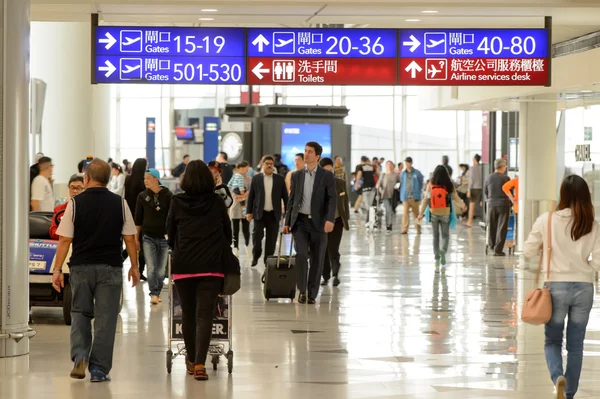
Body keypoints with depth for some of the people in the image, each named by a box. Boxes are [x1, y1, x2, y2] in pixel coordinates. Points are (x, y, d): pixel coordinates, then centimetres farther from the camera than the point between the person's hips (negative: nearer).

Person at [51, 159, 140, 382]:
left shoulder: (76, 203, -3)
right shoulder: (120, 204, 1)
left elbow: (65, 240, -5)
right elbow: (130, 238, 2)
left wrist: (57, 269, -1)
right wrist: (134, 266, 12)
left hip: (81, 267, 0)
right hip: (111, 268, 0)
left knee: (80, 313, 16)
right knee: (105, 318, 4)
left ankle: (79, 356, -2)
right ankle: (99, 369, 3)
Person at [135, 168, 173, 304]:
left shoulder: (168, 196, -4)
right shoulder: (142, 196, 2)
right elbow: (138, 219, 7)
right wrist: (136, 238, 7)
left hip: (164, 237, -1)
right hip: (148, 237, 1)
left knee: (161, 269, 6)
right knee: (151, 268, -9)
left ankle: (157, 293, 19)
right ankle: (154, 294, -9)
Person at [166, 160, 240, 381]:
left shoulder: (177, 202, 3)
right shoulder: (217, 202, 4)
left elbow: (170, 233, 13)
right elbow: (227, 231, 15)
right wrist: (223, 251, 33)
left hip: (183, 264, 1)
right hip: (211, 264, -1)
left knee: (188, 314, 13)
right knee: (204, 315, -5)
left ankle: (192, 360, 26)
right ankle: (200, 364, -17)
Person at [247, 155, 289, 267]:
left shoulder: (280, 179, 5)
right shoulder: (256, 178, 4)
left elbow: (285, 196, 6)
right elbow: (251, 196, 5)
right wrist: (249, 212, 0)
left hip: (274, 214, 1)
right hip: (259, 213, -1)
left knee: (271, 239, 2)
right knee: (257, 236, -7)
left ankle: (268, 260, 10)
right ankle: (255, 257, 13)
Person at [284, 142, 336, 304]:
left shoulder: (327, 176, 0)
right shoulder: (296, 176, 9)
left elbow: (332, 199, -6)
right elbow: (292, 200, 12)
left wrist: (330, 219, -19)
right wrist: (287, 222, 7)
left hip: (318, 222, -1)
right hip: (300, 221, 1)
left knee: (317, 259, 2)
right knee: (301, 254, -15)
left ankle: (312, 294, 12)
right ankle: (302, 290, 0)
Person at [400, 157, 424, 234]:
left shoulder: (417, 173, 0)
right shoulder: (403, 173, 8)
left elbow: (421, 184, 7)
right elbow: (401, 184, 13)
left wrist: (418, 193, 2)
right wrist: (401, 195, 5)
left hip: (414, 197, -1)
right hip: (405, 196, 1)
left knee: (416, 213, 8)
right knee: (405, 213, -8)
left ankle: (418, 229, 17)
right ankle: (404, 229, -11)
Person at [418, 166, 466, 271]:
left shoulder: (430, 185, -6)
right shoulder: (449, 186, -7)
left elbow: (426, 200, -6)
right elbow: (456, 198, -1)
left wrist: (421, 213, -1)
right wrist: (463, 206, 15)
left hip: (434, 214, 1)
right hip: (445, 214, -1)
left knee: (435, 236, 11)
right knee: (445, 235, 12)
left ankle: (437, 259, 8)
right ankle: (443, 250, -17)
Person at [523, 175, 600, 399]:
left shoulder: (546, 221, -8)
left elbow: (528, 251, -2)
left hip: (557, 286, -1)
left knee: (552, 340, 12)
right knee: (575, 345, 13)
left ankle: (558, 377, -16)